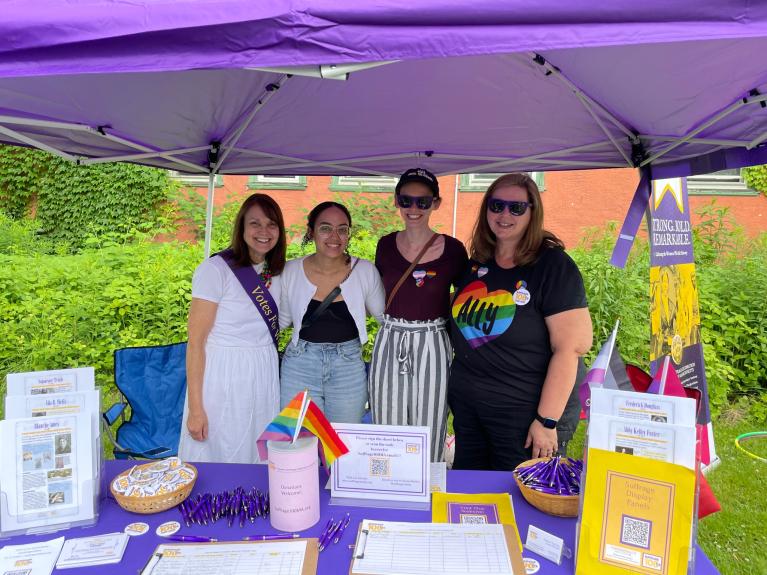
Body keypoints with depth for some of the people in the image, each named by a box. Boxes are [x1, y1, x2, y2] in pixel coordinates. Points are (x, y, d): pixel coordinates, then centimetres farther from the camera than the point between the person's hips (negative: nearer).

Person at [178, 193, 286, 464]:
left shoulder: (276, 272, 6)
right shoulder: (215, 269, -13)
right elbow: (195, 342, -13)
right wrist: (195, 408, -15)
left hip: (264, 378, 6)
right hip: (222, 380, -5)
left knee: (258, 464, 15)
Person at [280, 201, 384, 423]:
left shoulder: (366, 271, -7)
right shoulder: (291, 271, -4)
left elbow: (384, 315, 7)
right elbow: (281, 320, 10)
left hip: (349, 368, 0)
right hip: (300, 367, 0)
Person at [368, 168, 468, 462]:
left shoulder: (453, 249, -6)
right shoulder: (386, 245, 4)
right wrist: (398, 323, 9)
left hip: (432, 348, -2)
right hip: (389, 345, 3)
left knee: (429, 441, 7)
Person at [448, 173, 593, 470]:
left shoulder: (553, 265, -13)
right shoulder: (477, 262, 6)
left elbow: (570, 347, -18)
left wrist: (547, 421, -19)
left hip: (521, 410, -6)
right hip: (465, 402, 6)